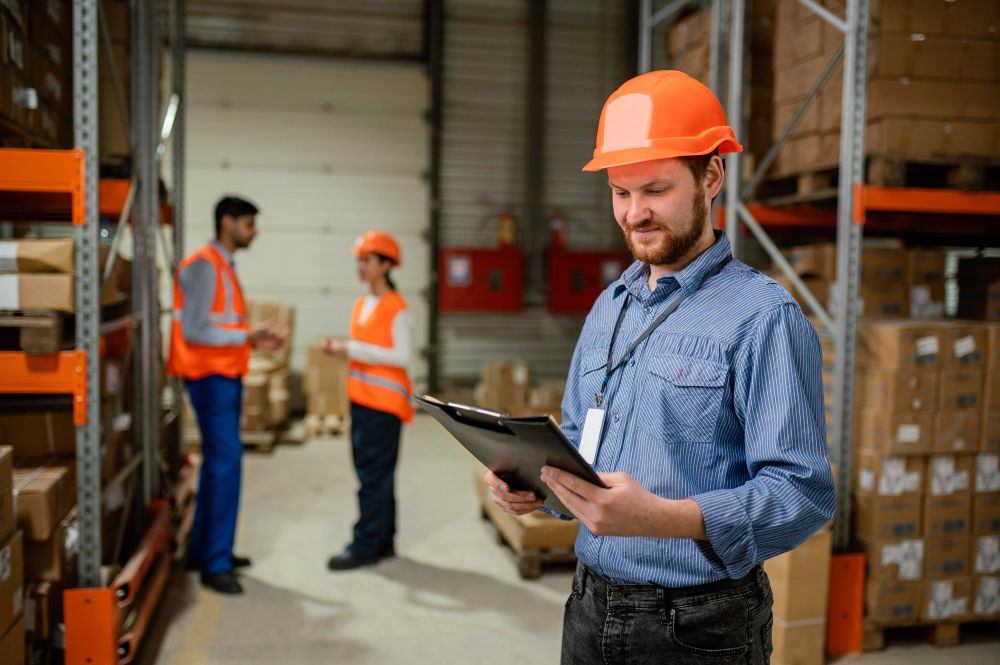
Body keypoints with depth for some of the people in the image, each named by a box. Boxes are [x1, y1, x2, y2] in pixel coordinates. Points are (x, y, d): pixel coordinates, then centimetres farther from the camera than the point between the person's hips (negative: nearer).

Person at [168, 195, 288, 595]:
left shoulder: (224, 267, 16)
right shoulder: (203, 265, -13)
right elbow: (194, 330, -21)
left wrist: (256, 340, 5)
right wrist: (248, 335, -20)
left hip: (226, 375, 10)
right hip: (209, 376, -10)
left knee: (218, 460, 14)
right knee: (226, 460, -12)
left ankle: (203, 550, 24)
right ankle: (215, 564, -7)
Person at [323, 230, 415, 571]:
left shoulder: (396, 309, -11)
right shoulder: (361, 304, 14)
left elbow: (401, 356, -16)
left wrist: (353, 350, -18)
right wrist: (340, 349, 1)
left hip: (384, 402, -8)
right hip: (360, 398, 8)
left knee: (375, 476, -4)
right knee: (372, 472, 13)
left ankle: (365, 546, 2)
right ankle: (383, 542, 22)